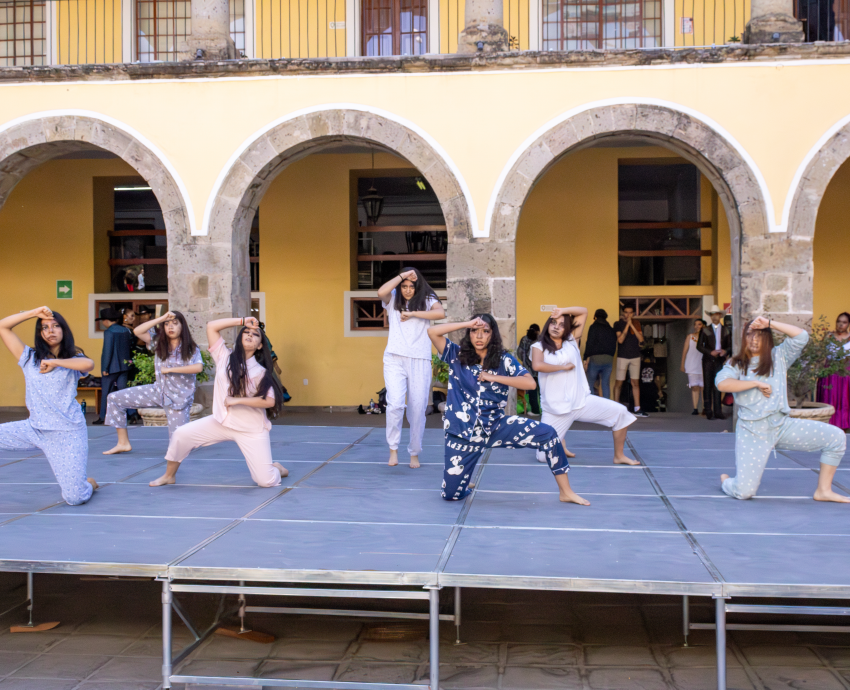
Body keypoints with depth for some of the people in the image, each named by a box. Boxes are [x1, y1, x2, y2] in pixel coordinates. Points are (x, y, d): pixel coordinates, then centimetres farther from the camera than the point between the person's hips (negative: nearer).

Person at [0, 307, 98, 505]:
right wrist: (34, 312, -5)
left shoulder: (72, 360, -1)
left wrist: (54, 362, -19)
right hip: (34, 429, 3)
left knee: (75, 499, -7)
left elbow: (89, 364, -26)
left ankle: (88, 483, 30)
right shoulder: (29, 357, 6)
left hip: (67, 433, -3)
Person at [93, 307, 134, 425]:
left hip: (112, 367, -6)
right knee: (122, 390, 9)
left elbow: (107, 350, -17)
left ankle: (102, 417, 6)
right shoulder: (126, 331, 5)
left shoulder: (109, 332, -15)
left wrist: (105, 368, -14)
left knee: (105, 392, 4)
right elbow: (130, 348, 13)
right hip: (124, 365, 6)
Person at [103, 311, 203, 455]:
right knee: (114, 398, -3)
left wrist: (170, 369, -25)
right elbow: (137, 332, -13)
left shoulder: (191, 349, -9)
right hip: (158, 391, 5)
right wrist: (162, 318, -18)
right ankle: (123, 443, 4)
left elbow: (198, 367, -29)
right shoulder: (159, 342, 1)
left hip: (179, 398, -4)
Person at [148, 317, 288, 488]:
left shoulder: (262, 372, -7)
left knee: (266, 481, -10)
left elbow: (270, 401, -17)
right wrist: (242, 321, -9)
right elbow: (211, 326, -5)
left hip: (252, 430, -3)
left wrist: (237, 400, -21)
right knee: (181, 434, -9)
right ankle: (169, 476, 15)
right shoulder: (225, 357, 0)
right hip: (222, 421, 3)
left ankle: (276, 468, 28)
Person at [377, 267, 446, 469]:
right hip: (395, 360, 0)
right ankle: (393, 448, -1)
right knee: (395, 404, -17)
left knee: (417, 408, 4)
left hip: (420, 361, 1)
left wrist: (412, 314, -15)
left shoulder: (426, 300, 4)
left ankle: (414, 453, 19)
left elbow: (441, 313, -17)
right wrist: (402, 275, -13)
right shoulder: (393, 299, 7)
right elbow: (381, 292, -16)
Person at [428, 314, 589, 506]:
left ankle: (566, 492, -6)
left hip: (496, 426, 1)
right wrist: (468, 324, -17)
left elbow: (530, 383, -13)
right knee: (451, 494, -4)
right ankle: (465, 482, 35)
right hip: (463, 433, -1)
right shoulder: (457, 356, -1)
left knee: (547, 434, -18)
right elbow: (432, 331, -14)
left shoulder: (504, 360, -1)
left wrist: (493, 377, -15)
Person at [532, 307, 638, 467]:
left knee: (620, 412, -10)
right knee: (544, 456, -8)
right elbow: (537, 366, -23)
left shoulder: (571, 341, 9)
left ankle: (619, 456, 5)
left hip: (582, 401, 3)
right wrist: (564, 367, -14)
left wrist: (562, 311, -3)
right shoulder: (539, 347, -1)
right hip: (555, 410, -3)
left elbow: (583, 311, 11)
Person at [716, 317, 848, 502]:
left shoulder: (779, 356, 12)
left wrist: (770, 324, -6)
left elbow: (801, 336, -2)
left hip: (783, 426, 4)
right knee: (744, 492, -12)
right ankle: (726, 480, 26)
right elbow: (722, 384, -17)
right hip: (753, 431, -3)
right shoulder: (736, 364, 4)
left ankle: (823, 490, 3)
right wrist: (757, 383, -15)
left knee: (836, 437, -9)